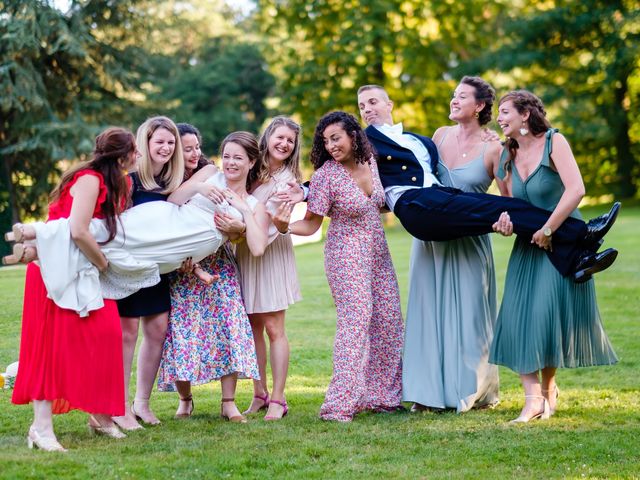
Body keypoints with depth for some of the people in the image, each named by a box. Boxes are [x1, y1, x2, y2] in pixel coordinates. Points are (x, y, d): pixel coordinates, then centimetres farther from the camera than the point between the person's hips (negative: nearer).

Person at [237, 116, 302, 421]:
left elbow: (270, 220, -16)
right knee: (253, 327, 5)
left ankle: (277, 399, -2)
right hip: (244, 253, 4)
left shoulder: (288, 179, -5)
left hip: (272, 253, -4)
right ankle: (259, 395, 12)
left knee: (274, 328, -5)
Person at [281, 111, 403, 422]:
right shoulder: (326, 175, -15)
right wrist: (285, 225, -31)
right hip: (346, 255, -7)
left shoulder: (369, 162, 2)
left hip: (377, 253, 7)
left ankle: (381, 395, 20)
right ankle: (340, 404, -15)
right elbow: (311, 224, -14)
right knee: (356, 321, -16)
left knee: (388, 320, 8)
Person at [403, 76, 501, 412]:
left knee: (466, 315, 2)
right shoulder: (441, 135, 7)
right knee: (429, 312, 6)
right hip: (431, 239, 4)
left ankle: (471, 392, 15)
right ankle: (431, 391, 13)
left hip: (468, 245, -4)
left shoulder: (492, 149, -7)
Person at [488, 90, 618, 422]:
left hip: (562, 243, -6)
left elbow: (576, 189, -22)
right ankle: (533, 398, -5)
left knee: (549, 314, -8)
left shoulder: (554, 142, -11)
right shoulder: (509, 156, 8)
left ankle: (548, 386, 14)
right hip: (528, 246, 6)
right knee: (519, 318, -6)